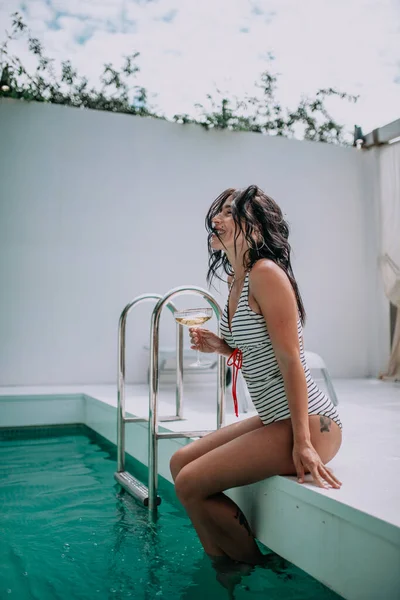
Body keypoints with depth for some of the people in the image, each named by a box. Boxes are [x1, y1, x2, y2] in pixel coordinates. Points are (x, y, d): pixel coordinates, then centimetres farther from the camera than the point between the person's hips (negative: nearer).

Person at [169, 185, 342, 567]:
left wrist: (302, 443, -21)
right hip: (272, 419, 10)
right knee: (180, 461, 11)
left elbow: (290, 360, -20)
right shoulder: (237, 282, 10)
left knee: (191, 484, -11)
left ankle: (256, 575, 12)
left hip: (308, 422, -9)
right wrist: (221, 347, 2)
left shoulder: (266, 274, -17)